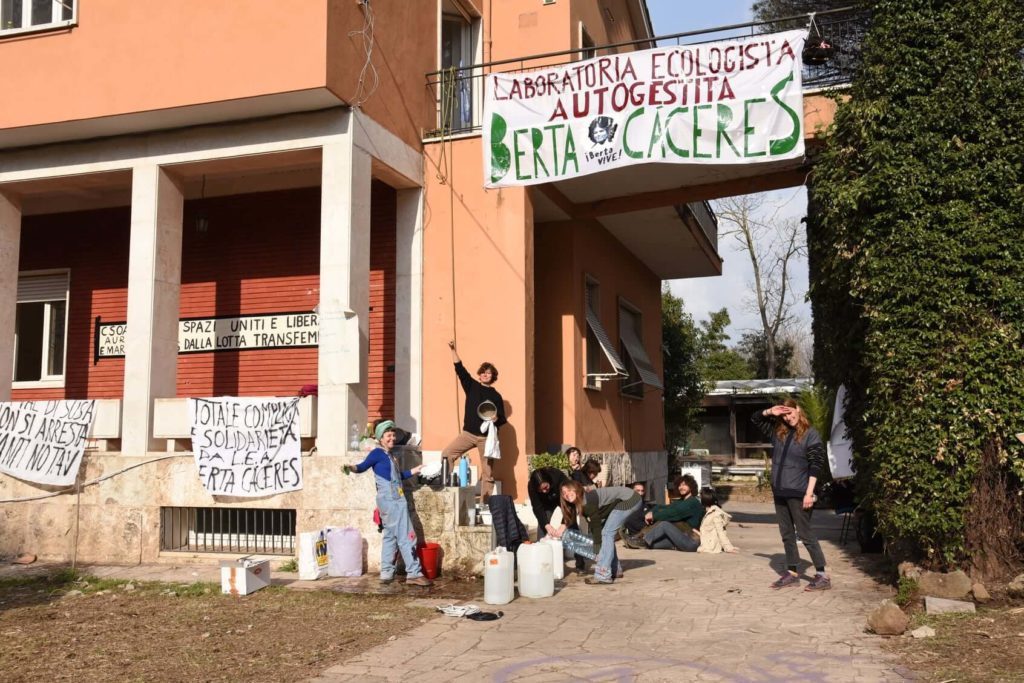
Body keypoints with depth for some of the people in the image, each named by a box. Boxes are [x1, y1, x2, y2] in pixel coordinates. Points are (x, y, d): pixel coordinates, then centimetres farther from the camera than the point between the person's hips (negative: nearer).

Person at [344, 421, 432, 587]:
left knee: (390, 536, 12)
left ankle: (386, 574, 17)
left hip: (395, 500, 10)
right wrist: (351, 467, -42)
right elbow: (363, 467, -23)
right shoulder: (377, 453, -10)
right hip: (390, 500, -10)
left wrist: (414, 471, 25)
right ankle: (414, 574, -4)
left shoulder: (390, 455, 17)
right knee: (406, 536, -7)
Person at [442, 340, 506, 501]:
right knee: (447, 453, -14)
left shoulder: (496, 396, 5)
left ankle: (485, 503, 3)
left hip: (486, 436, -2)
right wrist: (453, 350, -7)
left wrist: (494, 418, -18)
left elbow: (502, 419, 4)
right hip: (468, 433, 2)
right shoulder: (472, 386, 9)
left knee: (487, 472, -1)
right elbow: (460, 369, 1)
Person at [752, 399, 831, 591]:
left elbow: (816, 465, -13)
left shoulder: (810, 434, -8)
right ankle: (792, 573, 19)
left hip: (798, 494, -7)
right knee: (786, 534, 11)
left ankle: (822, 576, -1)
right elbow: (755, 419, 19)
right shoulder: (778, 431, 9)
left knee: (805, 534, -6)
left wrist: (809, 493, -18)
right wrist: (770, 412, -2)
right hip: (779, 492, 7)